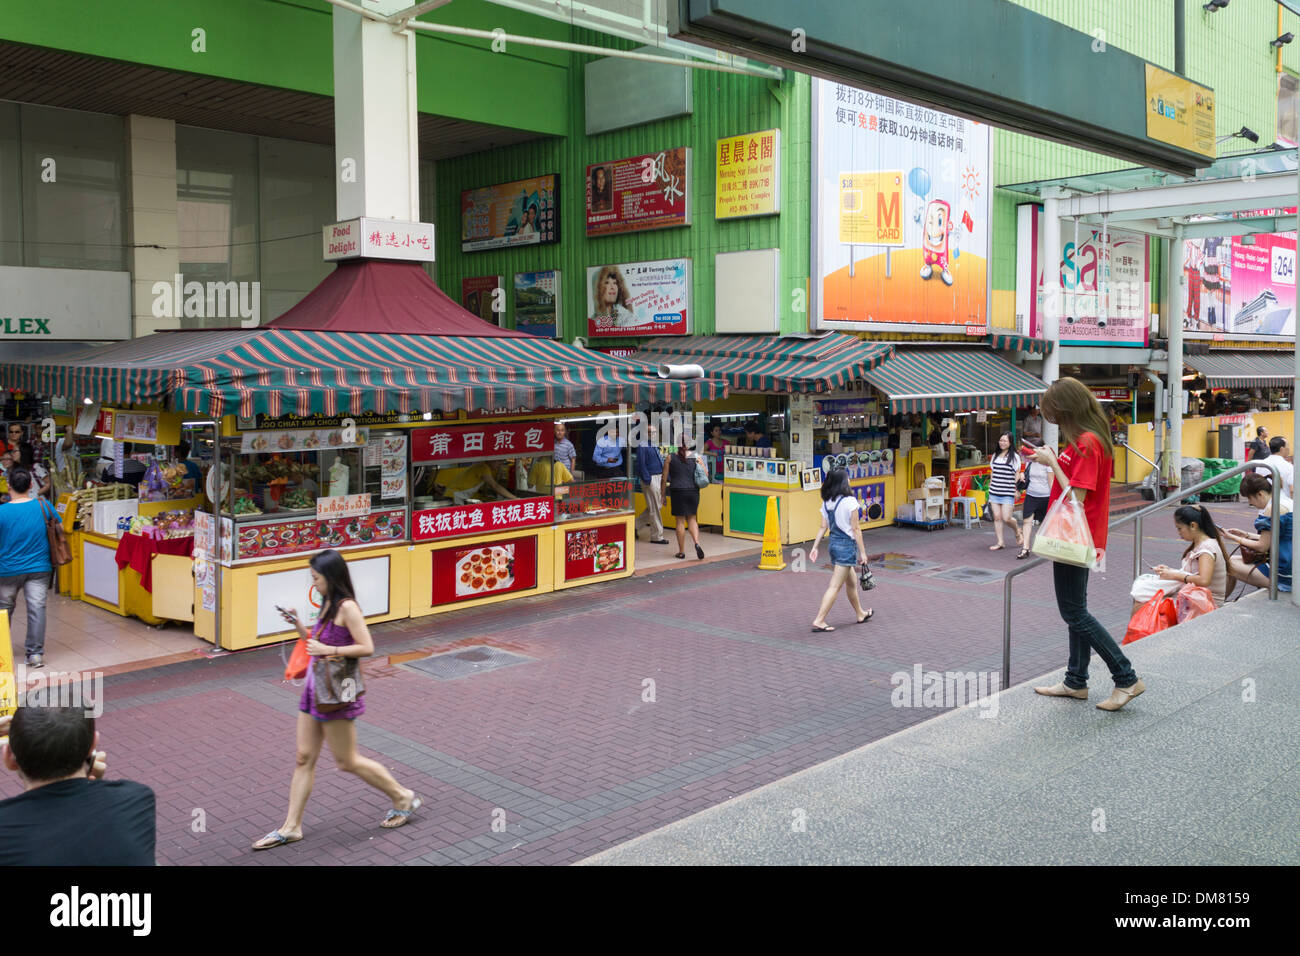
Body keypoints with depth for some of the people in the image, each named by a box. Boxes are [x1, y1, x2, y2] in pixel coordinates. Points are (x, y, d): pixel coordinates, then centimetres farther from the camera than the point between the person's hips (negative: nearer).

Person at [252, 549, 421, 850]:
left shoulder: (347, 607, -17)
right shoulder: (327, 605, 10)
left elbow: (367, 647, -22)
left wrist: (329, 650, -25)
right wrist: (297, 624, 5)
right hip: (316, 689, 9)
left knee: (347, 762, 2)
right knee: (304, 758, 10)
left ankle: (404, 798, 17)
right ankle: (291, 827, 17)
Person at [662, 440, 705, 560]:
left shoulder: (670, 458, -1)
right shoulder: (695, 457, 1)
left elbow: (664, 478, -1)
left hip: (677, 491, -2)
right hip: (693, 491, 2)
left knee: (680, 521, 6)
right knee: (691, 519, 15)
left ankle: (681, 551, 10)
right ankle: (697, 543, -6)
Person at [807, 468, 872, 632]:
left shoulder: (827, 502, 5)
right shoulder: (849, 501, -15)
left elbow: (823, 527, 3)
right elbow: (855, 529, -13)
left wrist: (815, 546, 6)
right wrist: (862, 552, -9)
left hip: (833, 543, 8)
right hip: (847, 544, -8)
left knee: (851, 583, 22)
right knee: (835, 586, -5)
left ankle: (861, 614, 36)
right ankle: (819, 620, -8)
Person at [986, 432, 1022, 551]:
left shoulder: (1014, 457, -1)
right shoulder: (995, 455, 12)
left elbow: (1017, 474, 0)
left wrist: (1017, 490, -6)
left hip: (1007, 493, -5)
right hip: (994, 492, 5)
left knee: (1006, 518, -8)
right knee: (997, 517, 2)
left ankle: (1017, 531, 23)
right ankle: (1000, 543, 8)